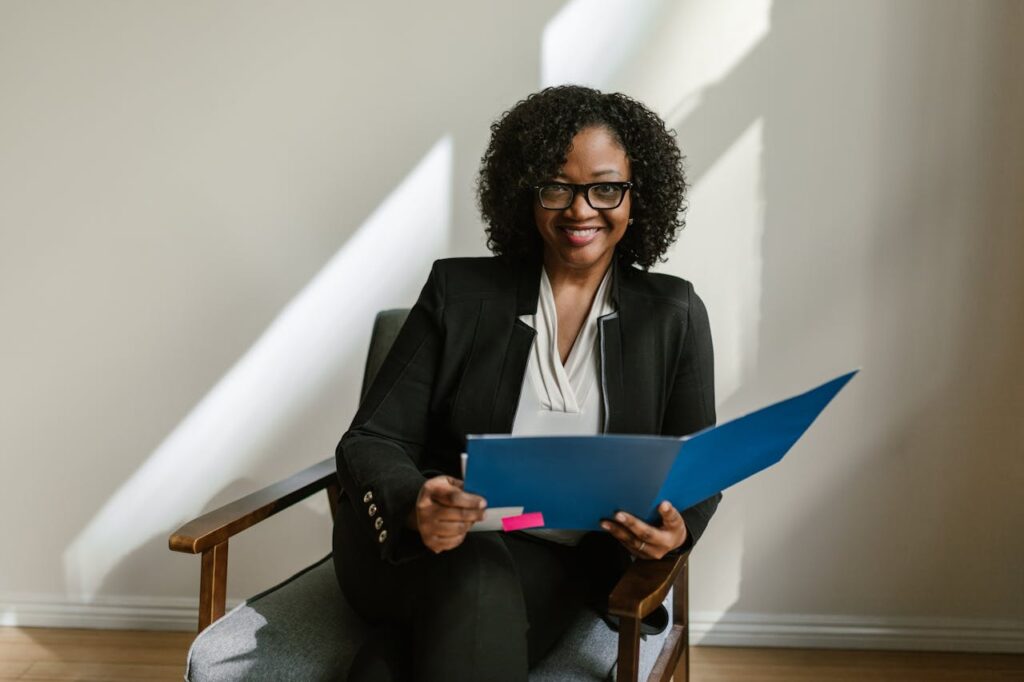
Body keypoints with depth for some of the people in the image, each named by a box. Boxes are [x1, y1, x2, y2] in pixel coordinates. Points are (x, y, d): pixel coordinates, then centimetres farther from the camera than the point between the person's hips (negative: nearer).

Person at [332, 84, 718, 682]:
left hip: (557, 561, -1)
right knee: (477, 577, -34)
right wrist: (415, 504, -25)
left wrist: (677, 527, -18)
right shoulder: (460, 291, 3)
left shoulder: (674, 316, 6)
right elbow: (371, 441, -1)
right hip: (414, 545, 2)